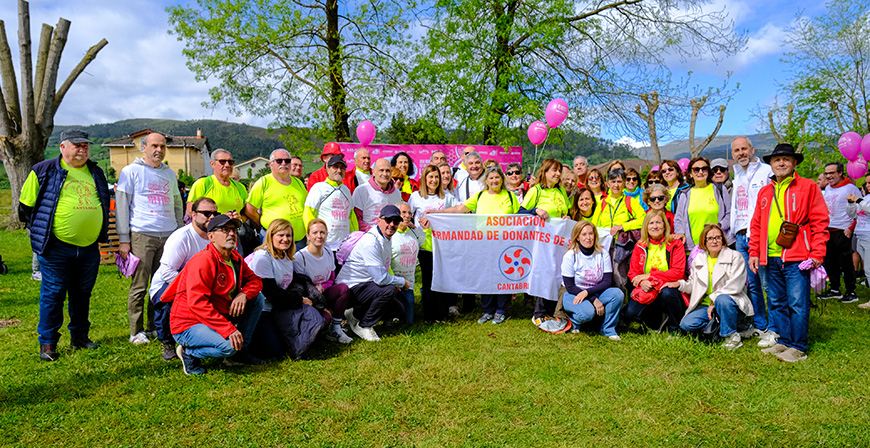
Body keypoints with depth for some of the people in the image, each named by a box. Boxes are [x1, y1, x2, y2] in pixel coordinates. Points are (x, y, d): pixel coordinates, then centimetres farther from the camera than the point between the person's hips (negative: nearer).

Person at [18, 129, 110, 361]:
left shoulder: (96, 173, 13)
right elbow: (26, 205, 4)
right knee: (53, 295, 1)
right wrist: (39, 232, 5)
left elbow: (103, 204, 25)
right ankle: (47, 344, 13)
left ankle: (79, 336, 27)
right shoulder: (44, 170, -1)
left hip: (89, 248, 5)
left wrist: (102, 235, 19)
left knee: (82, 294, 14)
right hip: (56, 248, -4)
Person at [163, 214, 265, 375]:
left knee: (257, 298, 0)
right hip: (188, 325, -8)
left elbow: (255, 280, 12)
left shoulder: (236, 259, 5)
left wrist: (243, 294, -14)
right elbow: (197, 303, -30)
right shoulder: (204, 260, -23)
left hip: (220, 316, 9)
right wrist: (229, 329, -33)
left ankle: (239, 349, 6)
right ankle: (188, 352, -2)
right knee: (228, 346, -32)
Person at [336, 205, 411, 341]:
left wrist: (394, 282, 5)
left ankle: (356, 314, 16)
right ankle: (363, 325, -12)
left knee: (399, 311, 9)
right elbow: (380, 278, -27)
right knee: (389, 290, -31)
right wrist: (402, 282, -11)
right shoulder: (371, 241, -23)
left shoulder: (386, 239, 9)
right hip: (351, 287, -10)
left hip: (366, 284, 10)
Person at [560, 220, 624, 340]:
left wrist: (587, 292, -23)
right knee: (587, 313, -35)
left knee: (617, 293, -24)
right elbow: (570, 287, -13)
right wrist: (594, 300, -21)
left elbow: (607, 282, -7)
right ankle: (574, 320, 3)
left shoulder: (603, 254, -1)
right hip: (573, 295, -4)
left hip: (596, 293, 4)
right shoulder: (570, 256, -12)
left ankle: (608, 329, -6)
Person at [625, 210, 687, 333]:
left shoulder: (675, 244, -1)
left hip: (670, 288, -2)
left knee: (667, 292, -38)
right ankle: (660, 319, 8)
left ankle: (675, 329, -9)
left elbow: (678, 272, -13)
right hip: (647, 292, 2)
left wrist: (648, 276, -17)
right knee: (630, 312, -24)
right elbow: (632, 272, 6)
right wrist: (642, 282, -19)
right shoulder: (639, 246, 7)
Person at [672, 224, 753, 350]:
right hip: (706, 305, 4)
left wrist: (714, 300, -17)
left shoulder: (735, 257, 0)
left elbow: (734, 286, -12)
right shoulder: (698, 260, 14)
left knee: (722, 299, -40)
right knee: (686, 324, -22)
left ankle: (732, 335, -18)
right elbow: (693, 286, 21)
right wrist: (680, 284, -1)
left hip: (730, 301, -4)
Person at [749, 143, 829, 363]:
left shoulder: (808, 187, 2)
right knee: (776, 303, 11)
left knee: (797, 304, -4)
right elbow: (756, 225, 18)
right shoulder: (765, 192, 17)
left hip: (796, 258, -5)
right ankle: (784, 342, 22)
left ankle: (798, 348, 5)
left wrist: (817, 253, -9)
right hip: (770, 259, 5)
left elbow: (820, 221, -2)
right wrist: (754, 252, 11)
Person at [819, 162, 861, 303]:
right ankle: (834, 289, 22)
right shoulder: (827, 188, 13)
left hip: (842, 232, -7)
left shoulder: (850, 188, -9)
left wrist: (851, 228, -14)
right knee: (829, 262, 11)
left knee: (846, 263, -2)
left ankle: (851, 292, 8)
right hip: (827, 231, 7)